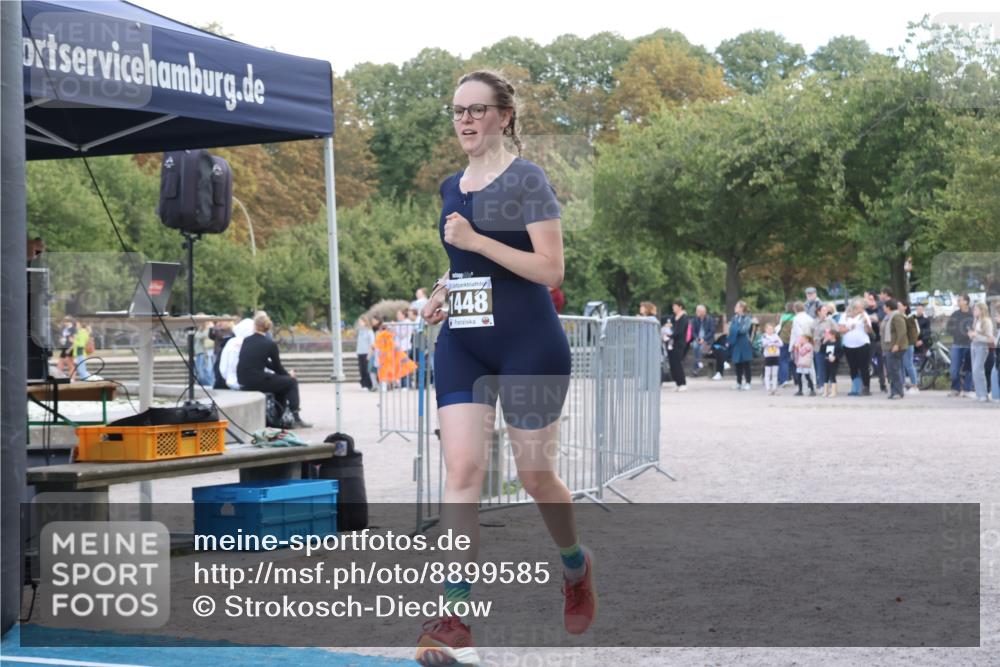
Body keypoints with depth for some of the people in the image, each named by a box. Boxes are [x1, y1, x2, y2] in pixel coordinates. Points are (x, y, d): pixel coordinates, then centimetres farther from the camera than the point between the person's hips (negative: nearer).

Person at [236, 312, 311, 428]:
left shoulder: (246, 340, 10)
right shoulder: (270, 344, -7)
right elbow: (278, 368, 4)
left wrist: (285, 373, 24)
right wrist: (288, 374, 26)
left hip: (243, 382, 6)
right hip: (257, 382, -6)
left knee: (281, 379, 29)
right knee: (292, 382, 12)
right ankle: (296, 418, 8)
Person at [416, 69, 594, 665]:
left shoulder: (527, 180, -8)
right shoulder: (452, 188, 12)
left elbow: (551, 268, -15)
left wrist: (476, 241, -20)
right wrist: (443, 292, 6)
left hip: (528, 344, -5)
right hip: (462, 343, 5)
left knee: (536, 476, 5)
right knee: (462, 467, -9)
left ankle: (577, 567, 36)